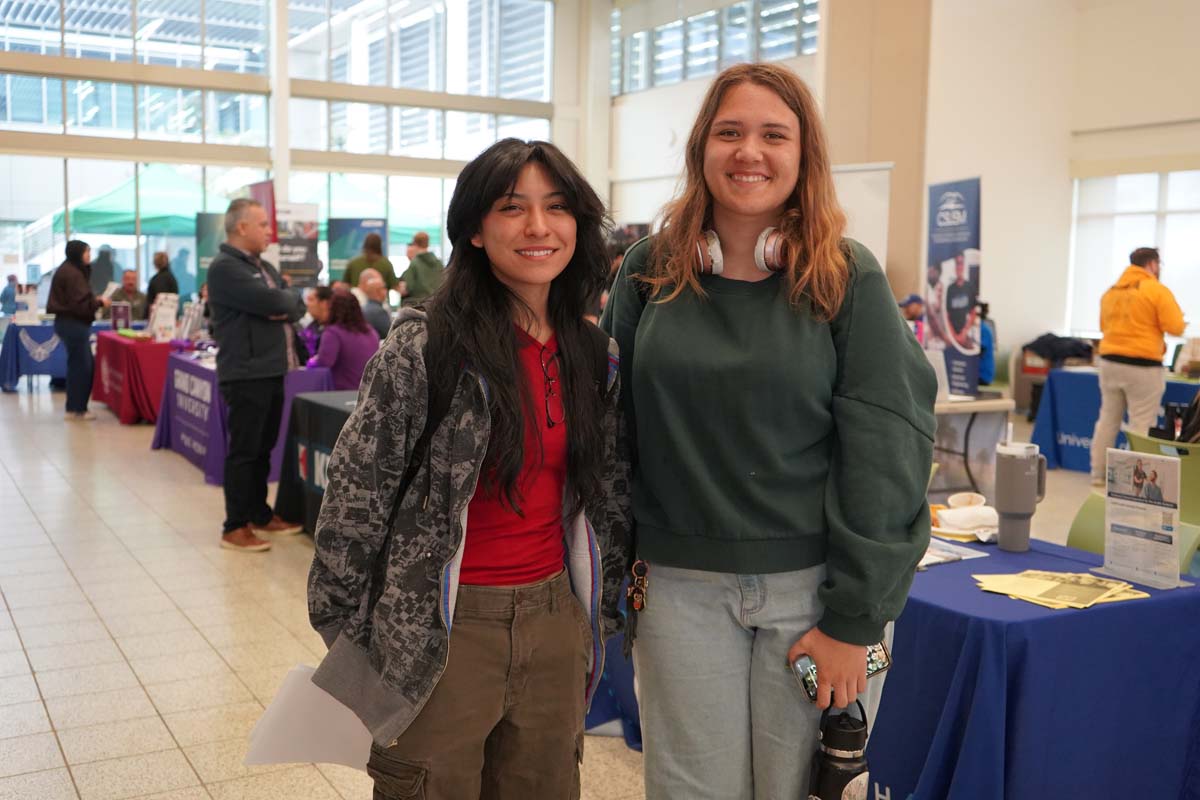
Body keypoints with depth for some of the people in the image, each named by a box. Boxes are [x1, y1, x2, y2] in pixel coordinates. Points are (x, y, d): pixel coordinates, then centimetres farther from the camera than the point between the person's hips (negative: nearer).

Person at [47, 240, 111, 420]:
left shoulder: (70, 270, 16)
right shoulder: (72, 273, -15)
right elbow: (79, 304, -21)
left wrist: (95, 300, 12)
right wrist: (100, 303, -10)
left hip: (72, 323, 10)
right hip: (73, 324, -10)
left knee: (86, 365, 13)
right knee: (80, 366, -5)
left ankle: (78, 407, 17)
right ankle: (75, 410, 1)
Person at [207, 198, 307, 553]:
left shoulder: (264, 267, 18)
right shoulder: (225, 268, -12)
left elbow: (295, 306, 12)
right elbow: (271, 302, -22)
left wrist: (285, 308, -10)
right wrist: (288, 298, 0)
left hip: (272, 372, 9)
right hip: (246, 374, -9)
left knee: (263, 449, 16)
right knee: (244, 451, -4)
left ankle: (259, 514, 27)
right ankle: (235, 527, 3)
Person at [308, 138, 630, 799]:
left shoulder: (596, 358, 4)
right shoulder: (423, 349, -13)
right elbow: (355, 497, -10)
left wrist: (603, 610, 14)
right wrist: (346, 633, -6)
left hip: (557, 625, 5)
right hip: (441, 633, -4)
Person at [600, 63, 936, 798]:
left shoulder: (849, 279, -7)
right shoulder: (650, 270, 0)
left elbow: (886, 450, -9)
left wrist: (855, 619, -11)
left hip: (810, 582, -1)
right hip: (680, 583, 2)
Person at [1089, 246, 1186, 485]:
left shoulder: (1111, 291, 11)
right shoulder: (1158, 291, -8)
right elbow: (1176, 328, -10)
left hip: (1110, 361, 6)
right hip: (1142, 366, -6)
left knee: (1108, 419, 13)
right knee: (1141, 426, -1)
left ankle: (1098, 475, 17)